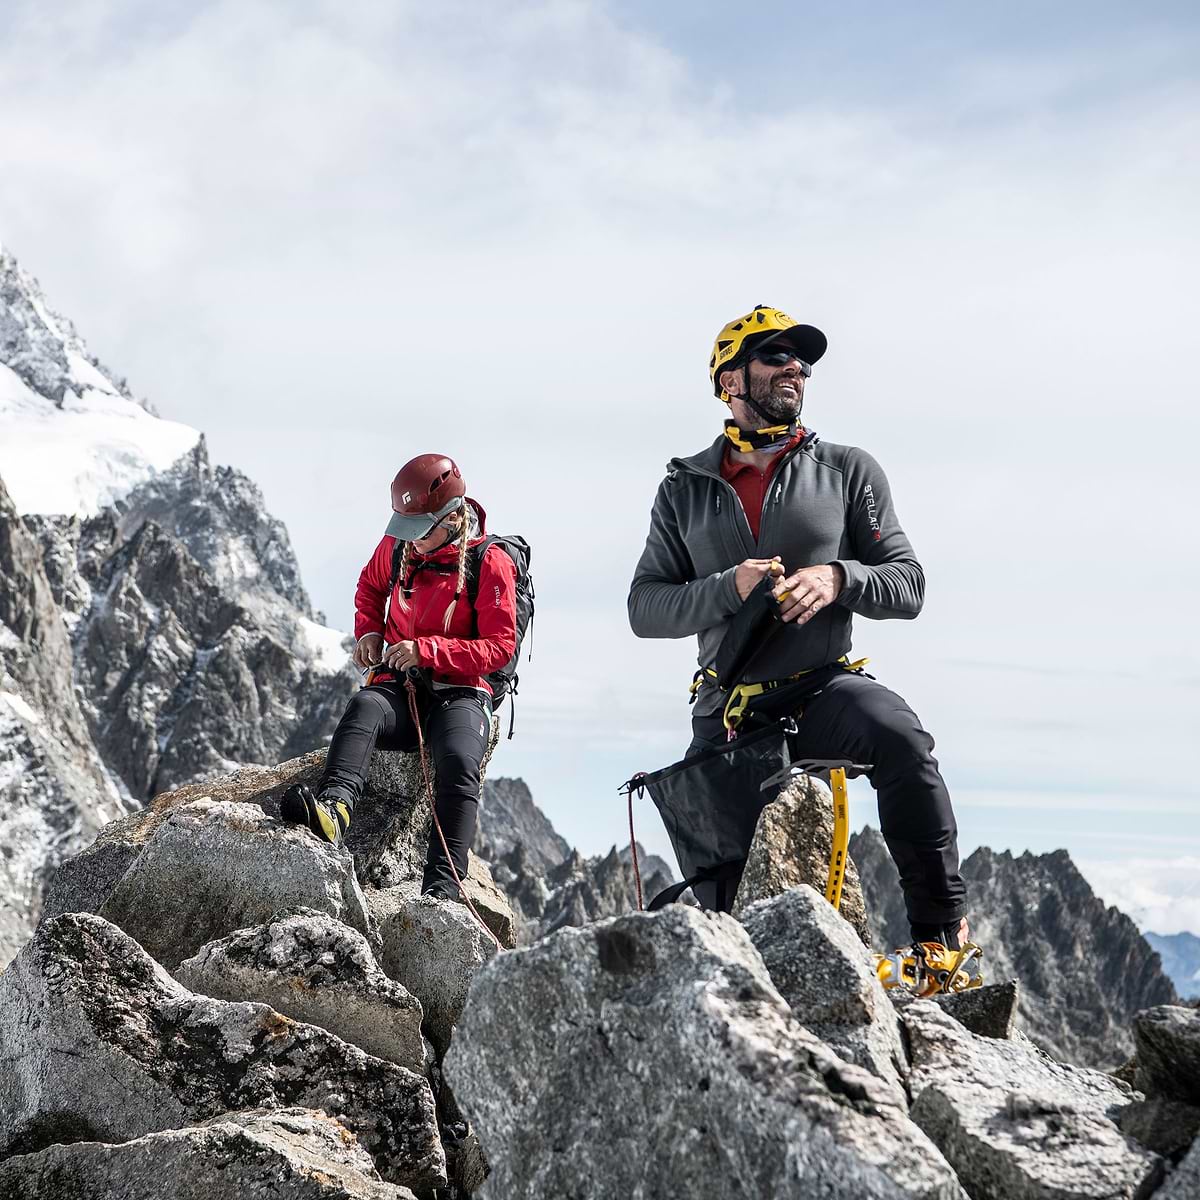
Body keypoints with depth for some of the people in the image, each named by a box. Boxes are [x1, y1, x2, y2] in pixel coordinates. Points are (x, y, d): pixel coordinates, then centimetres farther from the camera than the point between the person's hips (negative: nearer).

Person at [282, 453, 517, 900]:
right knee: (363, 706, -33)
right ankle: (334, 804, -59)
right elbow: (370, 587, 31)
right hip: (400, 688, 3)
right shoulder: (396, 546, 8)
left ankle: (441, 888, -40)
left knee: (459, 766, -33)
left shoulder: (490, 563, -6)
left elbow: (500, 645, -10)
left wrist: (428, 650, -20)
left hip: (461, 694, -3)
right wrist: (368, 632, 9)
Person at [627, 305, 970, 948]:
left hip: (824, 686, -2)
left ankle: (943, 930, -29)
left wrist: (838, 579, -18)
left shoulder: (849, 471, 7)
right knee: (711, 902, -2)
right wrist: (728, 589, -16)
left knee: (900, 740, -36)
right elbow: (645, 608, 2)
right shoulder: (685, 489, 10)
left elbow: (909, 584, 3)